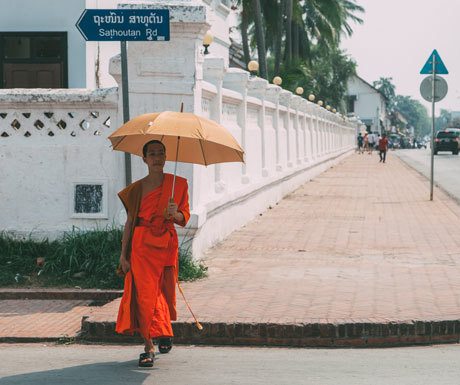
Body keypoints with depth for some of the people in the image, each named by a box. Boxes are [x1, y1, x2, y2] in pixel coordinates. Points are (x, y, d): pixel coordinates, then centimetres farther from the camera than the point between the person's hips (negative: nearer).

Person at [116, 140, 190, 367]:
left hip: (166, 245, 1)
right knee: (144, 295, -7)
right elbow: (130, 221, 4)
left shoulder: (178, 184, 4)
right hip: (141, 246, 0)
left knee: (163, 292, 4)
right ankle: (148, 347, 0)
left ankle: (164, 331, 34)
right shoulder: (137, 189, 3)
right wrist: (123, 253, 0)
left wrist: (174, 213, -18)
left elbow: (185, 218, 5)